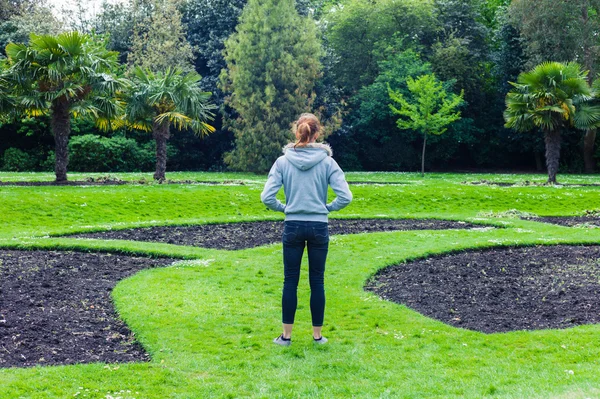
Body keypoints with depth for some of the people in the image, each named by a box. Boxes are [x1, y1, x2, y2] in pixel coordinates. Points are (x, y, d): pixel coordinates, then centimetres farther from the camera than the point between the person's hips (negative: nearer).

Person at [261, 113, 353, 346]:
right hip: (319, 228, 0)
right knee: (317, 282, 10)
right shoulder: (327, 162, -6)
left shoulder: (283, 161, -5)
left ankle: (286, 335, 14)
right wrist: (328, 208, 6)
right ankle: (317, 334, 17)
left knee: (290, 281, 9)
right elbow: (345, 197, -11)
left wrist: (284, 208, 7)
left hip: (293, 227, 0)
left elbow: (267, 197, -10)